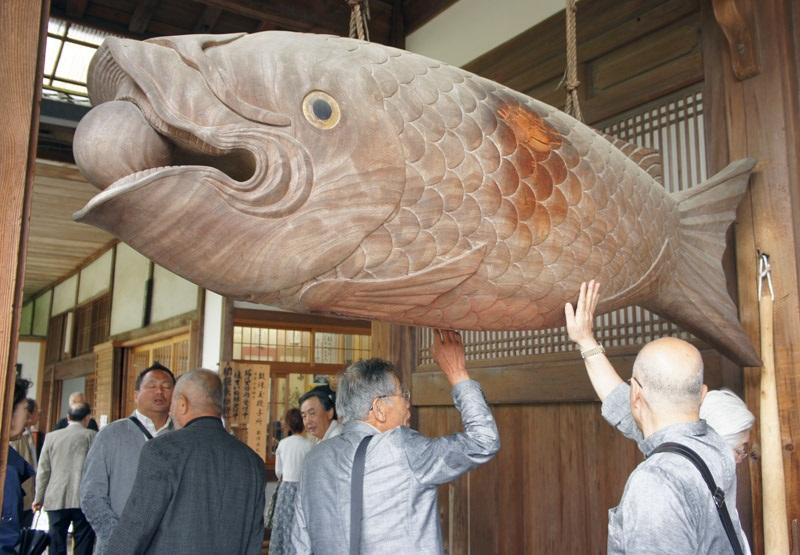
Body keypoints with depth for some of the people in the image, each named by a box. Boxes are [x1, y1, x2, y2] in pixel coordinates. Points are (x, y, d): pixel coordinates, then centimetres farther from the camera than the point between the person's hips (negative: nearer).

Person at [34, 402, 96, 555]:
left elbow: (43, 470, 7)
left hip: (56, 500, 3)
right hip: (84, 500, -2)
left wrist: (39, 498, 15)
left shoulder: (51, 436, 6)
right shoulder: (91, 436, -2)